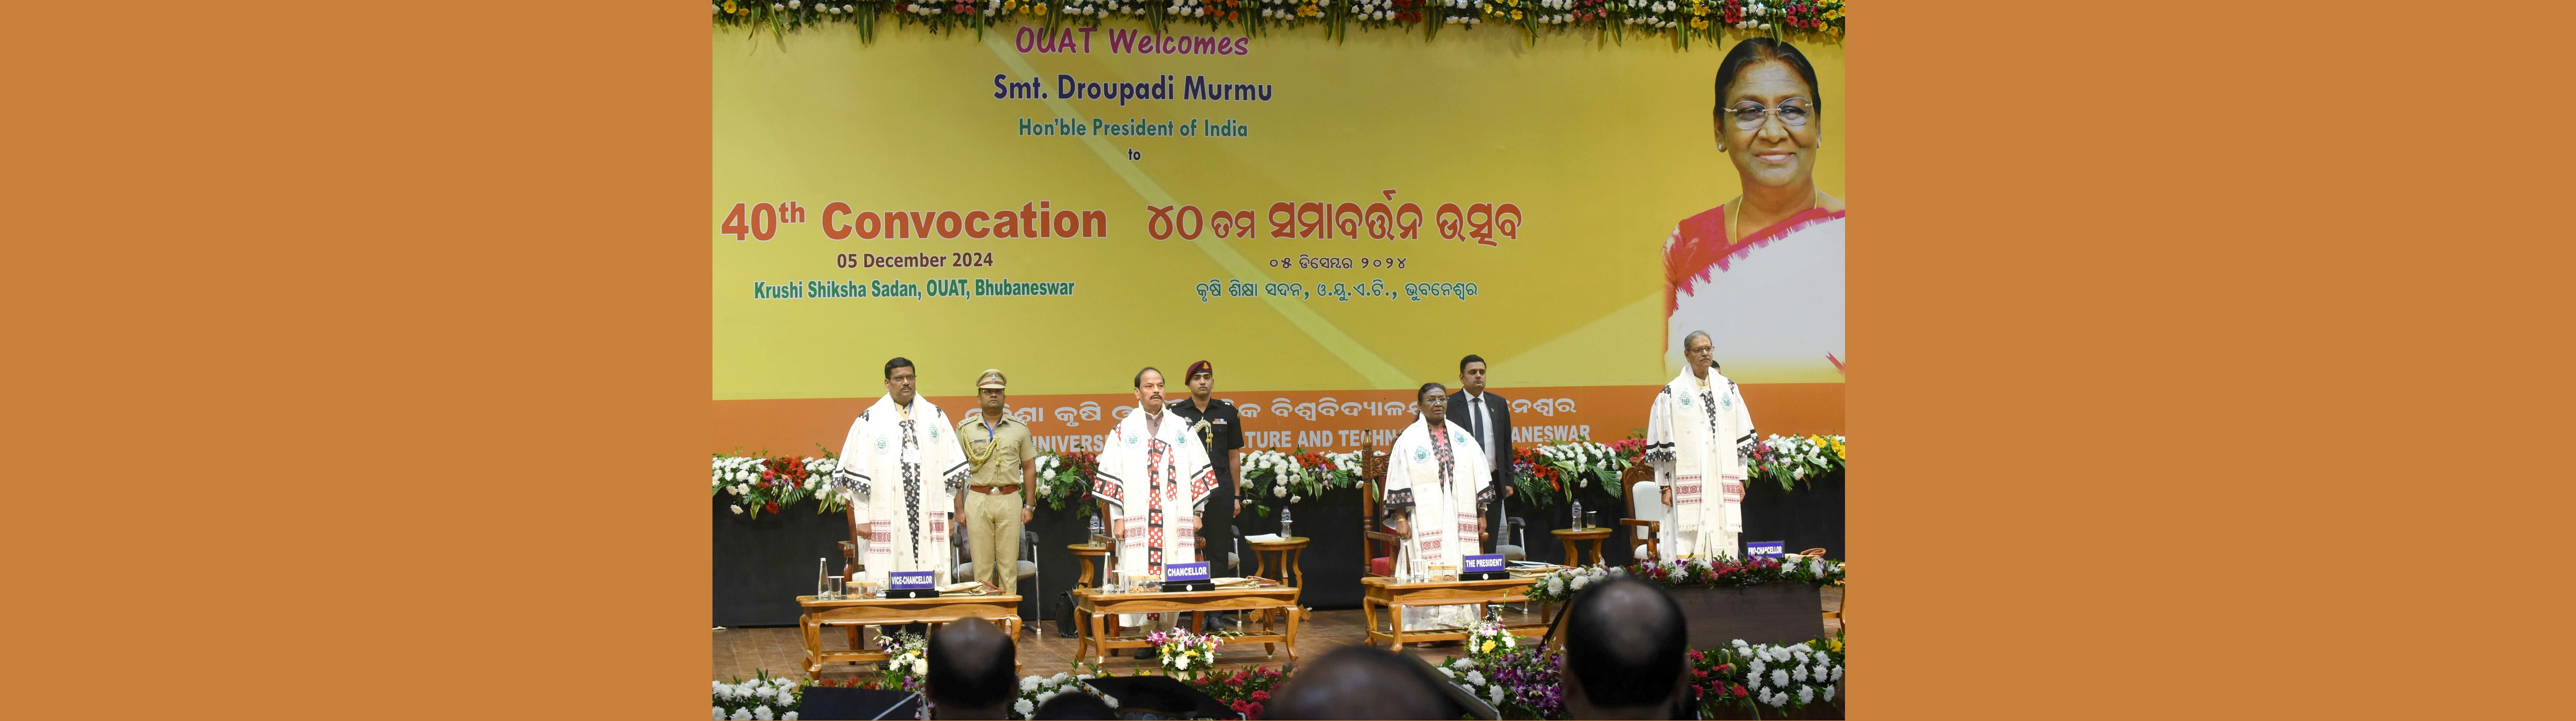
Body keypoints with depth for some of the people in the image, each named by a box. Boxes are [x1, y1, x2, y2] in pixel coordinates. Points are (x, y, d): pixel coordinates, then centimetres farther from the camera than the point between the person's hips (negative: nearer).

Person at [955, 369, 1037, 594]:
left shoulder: (1019, 429, 9)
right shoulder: (965, 430, 7)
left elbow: (1029, 468, 12)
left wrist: (1029, 505, 5)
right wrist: (959, 508, 1)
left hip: (1010, 500, 0)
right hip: (978, 499, 0)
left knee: (1009, 563, 0)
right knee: (982, 565, 1)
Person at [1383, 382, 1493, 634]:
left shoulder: (1462, 438, 12)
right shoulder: (1409, 439, 1)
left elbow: (1479, 478, 14)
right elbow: (1399, 481, -2)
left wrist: (1481, 514, 9)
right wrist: (1401, 518, -9)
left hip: (1459, 518, 3)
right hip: (1425, 521, -3)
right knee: (1428, 573, -7)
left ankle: (1458, 625, 3)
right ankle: (1426, 629, -4)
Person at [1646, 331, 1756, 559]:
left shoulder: (1728, 389, 13)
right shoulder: (1672, 394, 2)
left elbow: (1741, 438, 15)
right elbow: (1662, 444, 1)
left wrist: (1740, 479, 11)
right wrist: (1665, 486, -4)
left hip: (1723, 484, 4)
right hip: (1688, 487, -4)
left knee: (1724, 551, 2)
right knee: (1687, 548, -10)